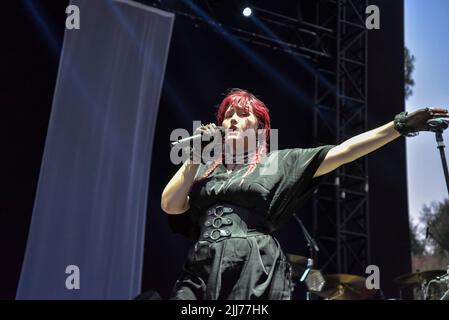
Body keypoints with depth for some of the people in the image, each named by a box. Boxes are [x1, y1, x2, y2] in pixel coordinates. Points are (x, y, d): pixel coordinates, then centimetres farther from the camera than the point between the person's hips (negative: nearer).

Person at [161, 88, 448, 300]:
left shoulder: (278, 162, 12)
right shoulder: (204, 169, 21)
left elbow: (344, 152, 5)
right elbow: (170, 205, 8)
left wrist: (401, 125, -3)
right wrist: (196, 154, 6)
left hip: (256, 269, -2)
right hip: (202, 271, 2)